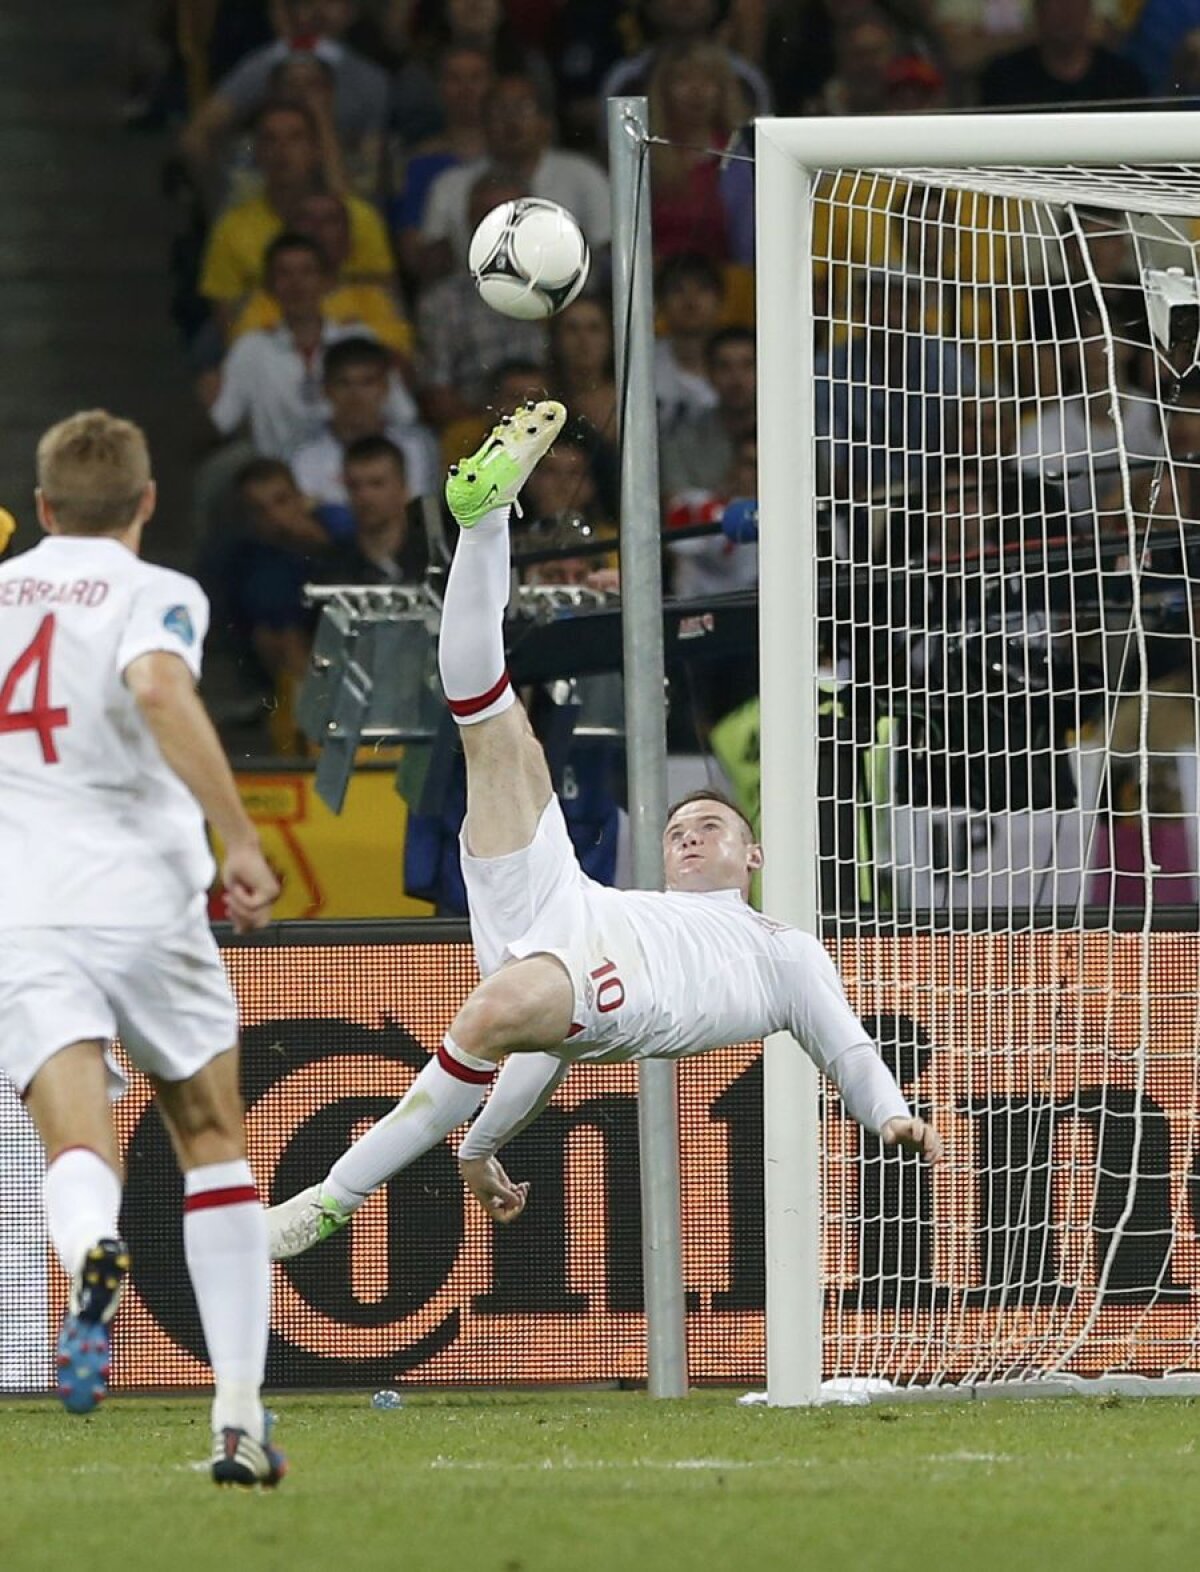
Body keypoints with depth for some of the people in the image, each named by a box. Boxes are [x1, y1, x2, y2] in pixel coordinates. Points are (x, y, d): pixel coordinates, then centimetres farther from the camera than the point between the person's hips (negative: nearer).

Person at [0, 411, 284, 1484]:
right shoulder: (154, 594, 0)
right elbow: (161, 688, -21)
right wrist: (240, 840, -23)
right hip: (144, 900, -2)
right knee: (214, 1142, 16)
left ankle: (91, 1255, -50)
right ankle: (239, 1419, 11)